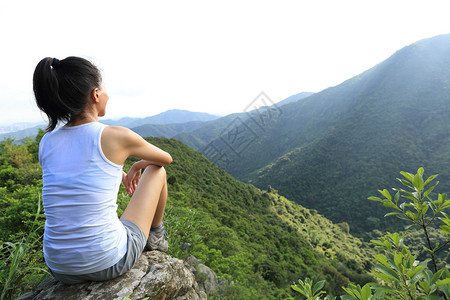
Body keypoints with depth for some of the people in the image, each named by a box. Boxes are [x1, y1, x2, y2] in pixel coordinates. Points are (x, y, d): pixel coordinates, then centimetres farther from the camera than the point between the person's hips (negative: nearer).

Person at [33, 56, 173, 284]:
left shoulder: (46, 143, 0)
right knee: (156, 170, 11)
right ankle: (155, 237, 31)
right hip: (109, 264, -5)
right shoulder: (117, 136, -16)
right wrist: (136, 167, 22)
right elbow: (166, 159, 3)